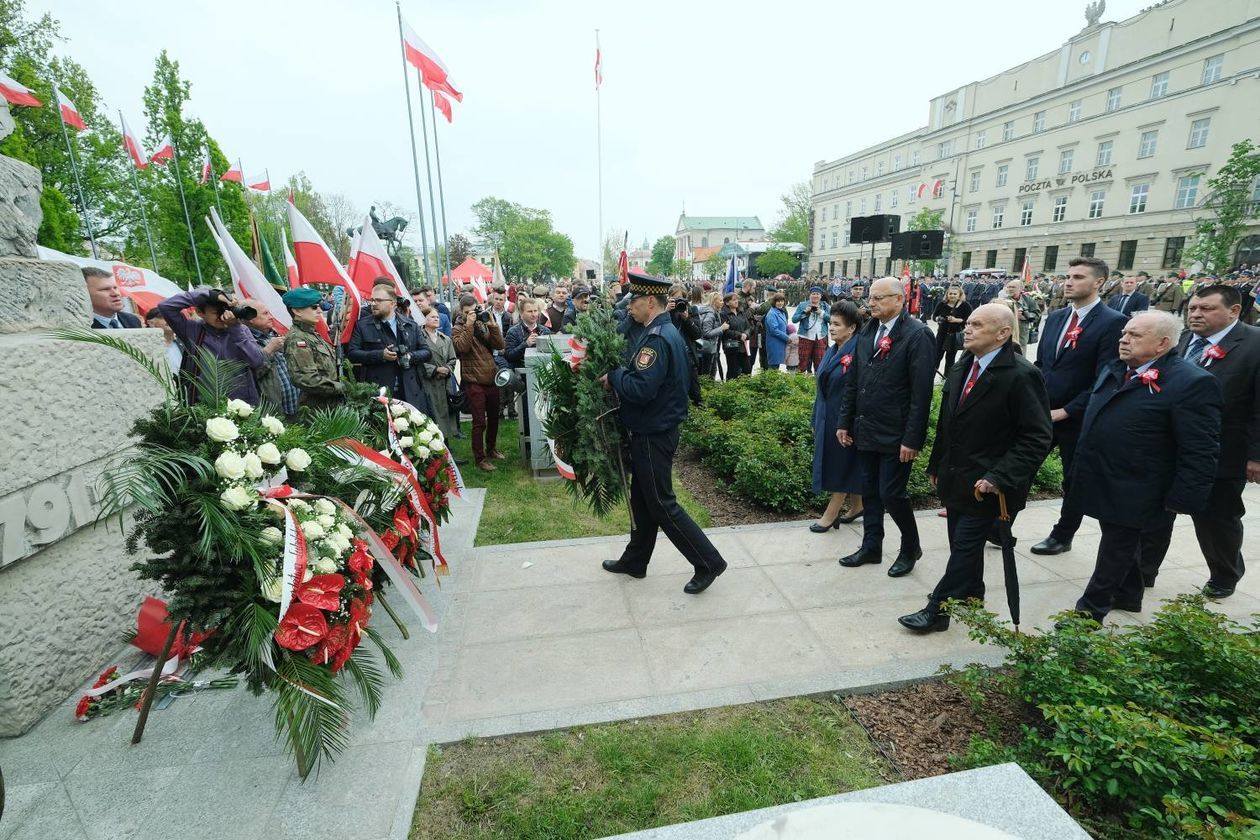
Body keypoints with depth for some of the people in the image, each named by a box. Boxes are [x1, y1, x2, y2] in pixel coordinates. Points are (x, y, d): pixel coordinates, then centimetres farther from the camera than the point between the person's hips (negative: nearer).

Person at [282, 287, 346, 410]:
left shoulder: (313, 335, 15)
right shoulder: (297, 339, -13)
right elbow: (306, 379, -22)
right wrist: (342, 388, -18)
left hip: (330, 404, 9)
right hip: (316, 407, -9)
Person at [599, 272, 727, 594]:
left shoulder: (657, 339, -23)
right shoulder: (661, 331, 10)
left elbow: (641, 389, -31)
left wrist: (613, 377, -15)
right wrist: (619, 375, -3)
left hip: (653, 435, -10)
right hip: (650, 430, 10)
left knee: (661, 503, 2)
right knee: (641, 498, 19)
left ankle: (709, 562, 14)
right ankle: (635, 560, 35)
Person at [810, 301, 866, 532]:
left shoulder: (857, 353, -16)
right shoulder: (831, 352, 8)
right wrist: (816, 420, 15)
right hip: (826, 418, 8)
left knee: (842, 466, 4)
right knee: (832, 465, 16)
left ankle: (831, 514, 16)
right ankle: (856, 506, 33)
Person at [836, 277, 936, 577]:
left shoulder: (917, 334, -13)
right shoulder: (866, 332, 8)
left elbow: (922, 392, -16)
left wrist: (912, 439, -18)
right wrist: (845, 422, 8)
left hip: (896, 435, -6)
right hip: (866, 430, 6)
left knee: (891, 493, 0)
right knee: (870, 492, 15)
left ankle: (911, 548, 25)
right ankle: (871, 546, 30)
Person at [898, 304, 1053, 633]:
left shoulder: (1021, 375, -17)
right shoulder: (961, 369, 7)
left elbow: (1037, 437, -17)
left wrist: (999, 477, -23)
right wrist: (936, 466, 16)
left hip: (985, 486, -7)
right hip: (955, 479, 7)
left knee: (965, 546, 2)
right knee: (964, 544, 19)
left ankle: (936, 610, 14)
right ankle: (971, 599, 37)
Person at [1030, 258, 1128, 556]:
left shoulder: (1112, 322, -12)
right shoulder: (1055, 317, 8)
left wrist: (1064, 412, -18)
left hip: (1077, 419, -5)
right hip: (1041, 413, 5)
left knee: (1074, 481, 13)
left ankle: (1062, 537, 29)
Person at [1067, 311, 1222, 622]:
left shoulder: (1192, 383, -17)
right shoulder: (1113, 370, 6)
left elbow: (1200, 451, -18)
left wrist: (1182, 499, -18)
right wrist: (1082, 466, 18)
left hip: (1134, 493, -7)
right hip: (1102, 481, 7)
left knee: (1116, 550, 5)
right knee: (1123, 544, 22)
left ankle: (1090, 610, 16)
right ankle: (1128, 596, 40)